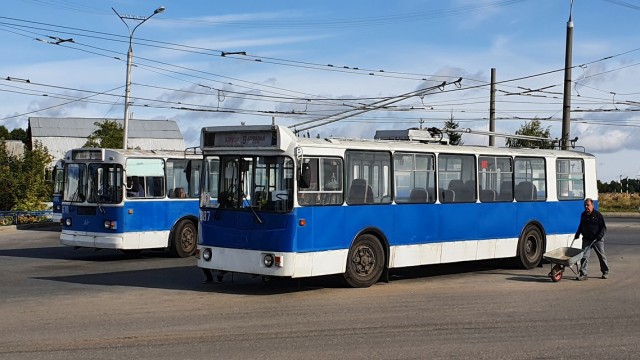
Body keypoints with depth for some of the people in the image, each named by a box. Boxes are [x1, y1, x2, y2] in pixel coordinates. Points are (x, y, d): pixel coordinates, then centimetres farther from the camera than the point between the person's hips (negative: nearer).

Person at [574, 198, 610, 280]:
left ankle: (605, 272, 24)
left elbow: (603, 226, -6)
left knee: (601, 256, 8)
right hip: (586, 239, 4)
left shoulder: (597, 214, -8)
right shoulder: (583, 215, 8)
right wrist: (577, 234, 16)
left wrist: (600, 235, -19)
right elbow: (581, 226, 22)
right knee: (584, 256, -6)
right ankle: (583, 274, -6)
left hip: (597, 239, -4)